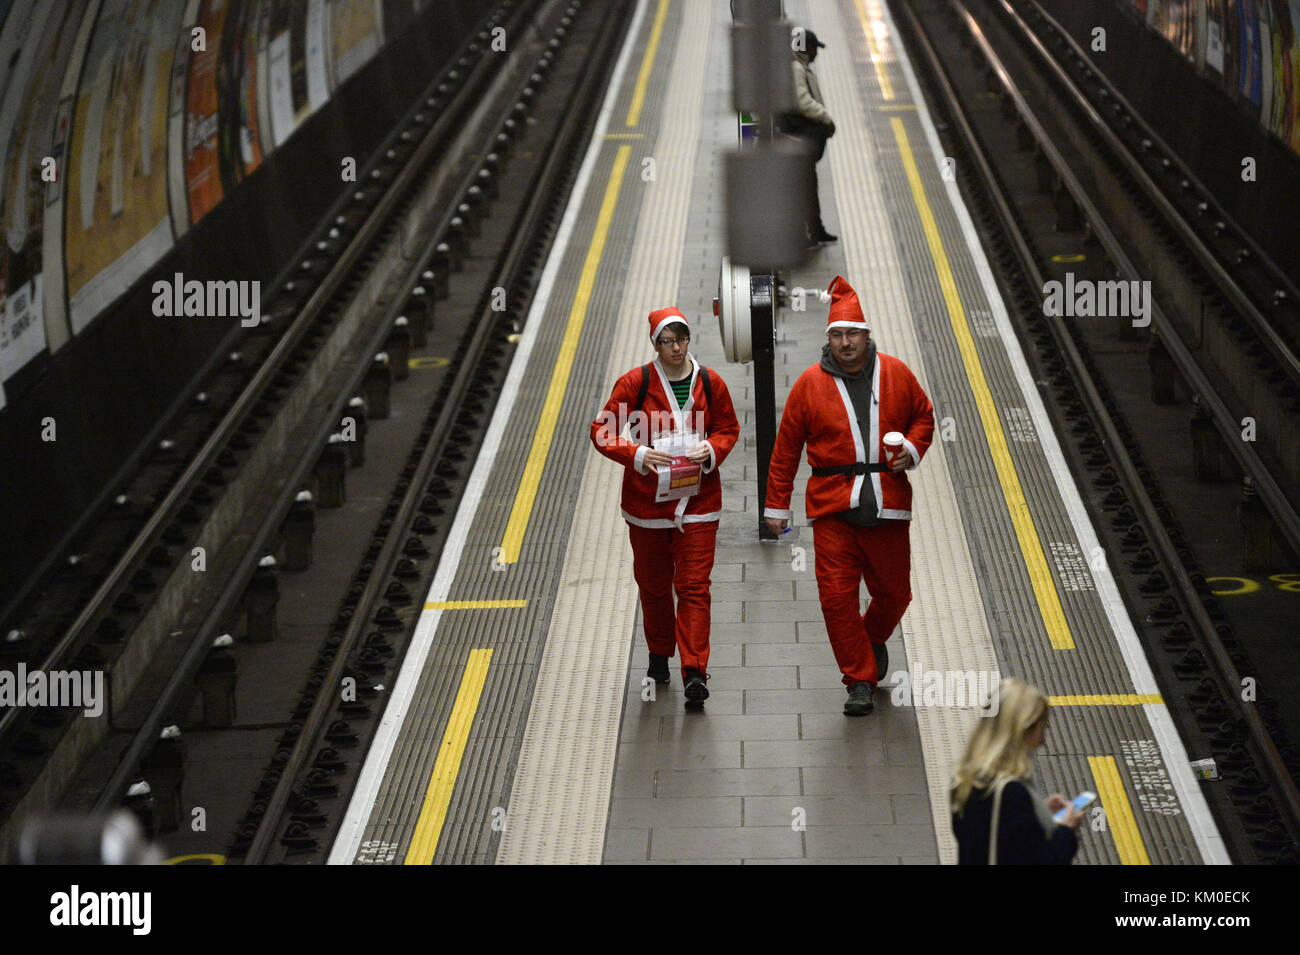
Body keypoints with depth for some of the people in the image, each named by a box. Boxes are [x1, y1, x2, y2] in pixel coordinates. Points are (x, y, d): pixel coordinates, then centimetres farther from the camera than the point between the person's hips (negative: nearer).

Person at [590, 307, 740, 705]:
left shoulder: (710, 382, 0)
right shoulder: (636, 382, -6)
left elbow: (729, 429, 13)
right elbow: (601, 430, -4)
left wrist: (712, 450, -9)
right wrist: (636, 454, -20)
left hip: (698, 500, 0)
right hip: (647, 499, 0)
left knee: (694, 584, -7)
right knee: (653, 583, 13)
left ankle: (695, 671, -9)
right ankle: (659, 655, 34)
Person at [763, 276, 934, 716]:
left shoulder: (896, 374, 4)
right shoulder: (810, 383, 1)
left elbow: (924, 415, 20)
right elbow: (786, 447, 6)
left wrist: (913, 449, -2)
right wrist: (776, 506, 6)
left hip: (888, 503, 1)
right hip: (832, 507, -1)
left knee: (893, 592, 9)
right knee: (837, 595, -7)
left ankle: (874, 639, 41)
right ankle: (860, 680, 3)